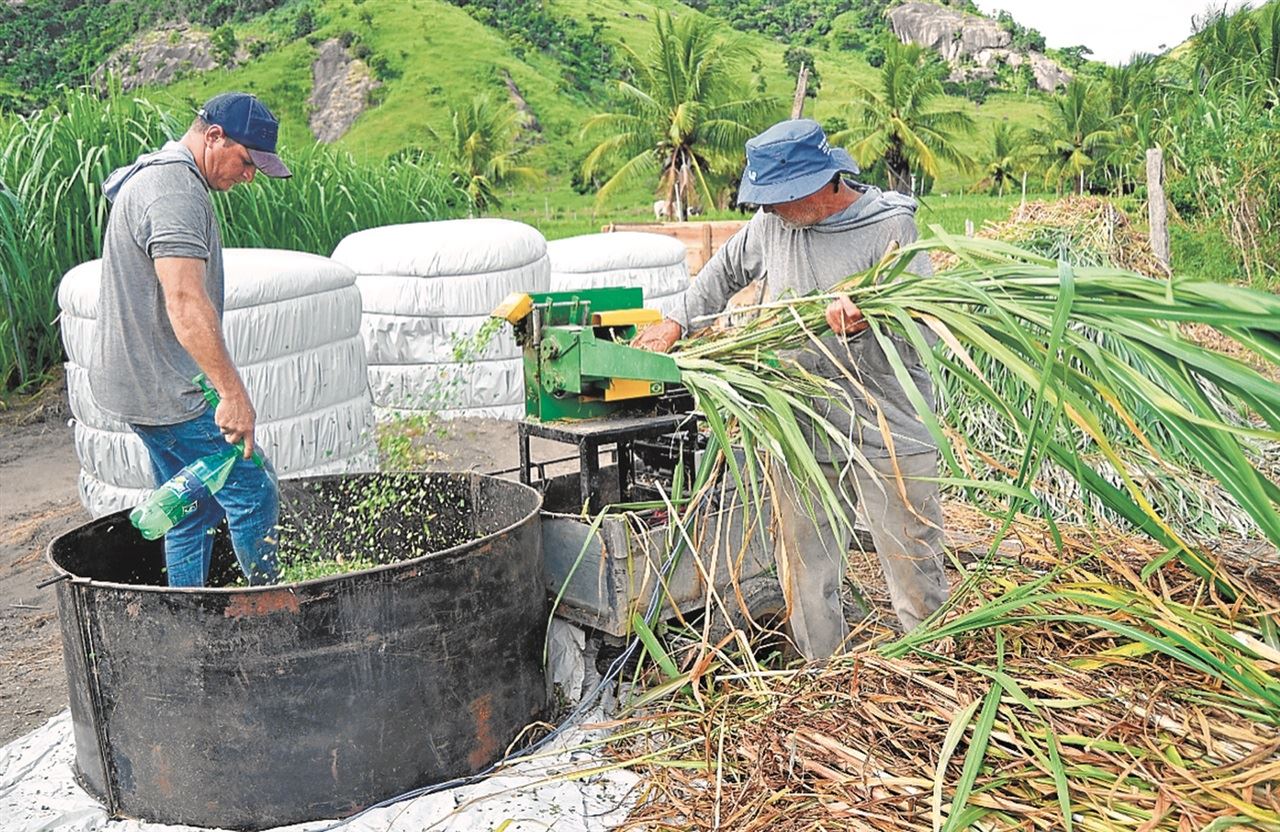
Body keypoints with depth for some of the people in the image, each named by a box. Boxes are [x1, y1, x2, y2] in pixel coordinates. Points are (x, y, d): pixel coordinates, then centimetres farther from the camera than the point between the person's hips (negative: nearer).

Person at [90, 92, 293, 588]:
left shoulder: (155, 178, 18)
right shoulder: (175, 191, -18)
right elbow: (185, 303, -30)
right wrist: (233, 392, -33)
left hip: (141, 385, 11)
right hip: (168, 392, -11)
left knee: (193, 509, 14)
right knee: (253, 493, -4)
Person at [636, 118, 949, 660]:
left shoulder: (890, 226, -12)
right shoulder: (770, 224, 5)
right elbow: (725, 271, 24)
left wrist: (869, 321, -35)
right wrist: (678, 322, 18)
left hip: (887, 437, -5)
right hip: (799, 433, 5)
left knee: (913, 568, 5)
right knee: (804, 573, 13)